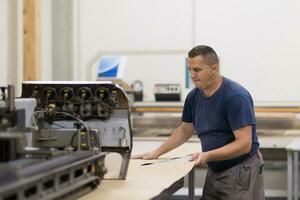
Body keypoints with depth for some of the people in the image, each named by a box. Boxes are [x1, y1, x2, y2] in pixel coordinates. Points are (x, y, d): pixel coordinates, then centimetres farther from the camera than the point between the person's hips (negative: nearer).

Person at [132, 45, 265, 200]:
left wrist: (208, 155, -30)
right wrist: (157, 152, 12)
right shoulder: (194, 96, 4)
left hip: (241, 171, -7)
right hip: (214, 172, 7)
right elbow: (185, 130, 19)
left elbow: (244, 144, -22)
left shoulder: (236, 97, -19)